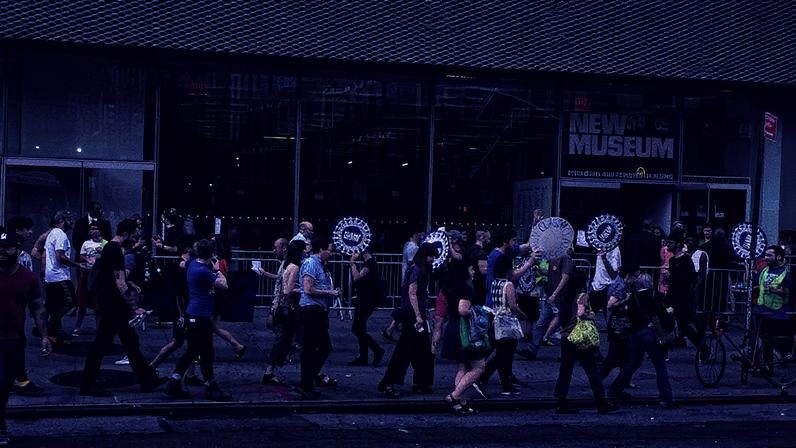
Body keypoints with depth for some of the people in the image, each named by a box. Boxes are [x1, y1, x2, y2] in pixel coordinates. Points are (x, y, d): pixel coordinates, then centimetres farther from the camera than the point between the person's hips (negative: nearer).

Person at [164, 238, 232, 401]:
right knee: (206, 353, 2)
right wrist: (217, 270, -3)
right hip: (200, 317, -10)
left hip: (193, 315, 10)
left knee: (192, 351, 15)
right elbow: (223, 285, -16)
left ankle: (174, 384, 15)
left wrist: (212, 269, 11)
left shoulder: (193, 264, 7)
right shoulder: (203, 271, -22)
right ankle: (211, 388, 13)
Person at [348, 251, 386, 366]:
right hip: (363, 300, 11)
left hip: (367, 301, -11)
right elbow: (356, 278, 21)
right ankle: (363, 358, 14)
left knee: (356, 329, -11)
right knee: (360, 329, 12)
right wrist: (353, 263, 13)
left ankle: (377, 350, -8)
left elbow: (357, 278, -25)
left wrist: (353, 263, -17)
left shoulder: (370, 263, -16)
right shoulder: (369, 262, 16)